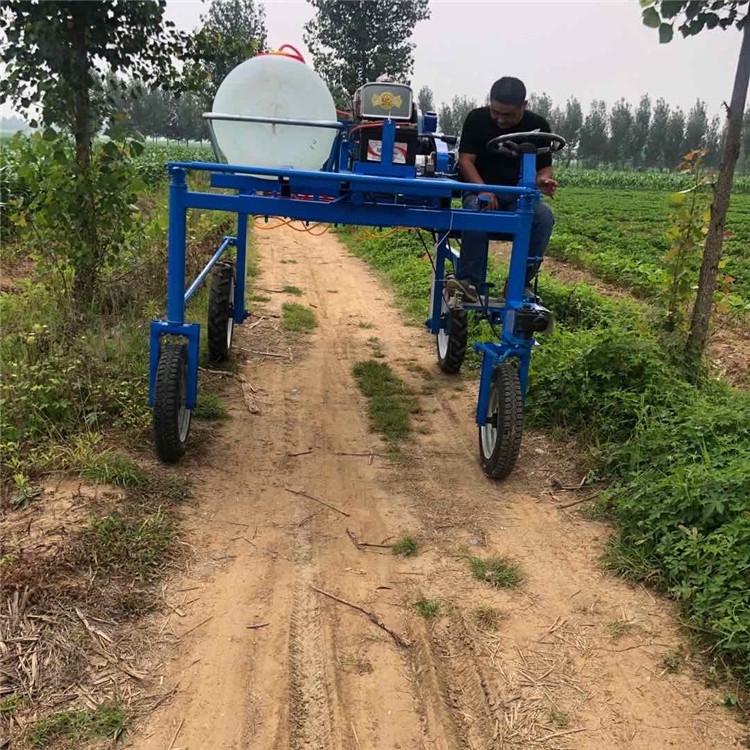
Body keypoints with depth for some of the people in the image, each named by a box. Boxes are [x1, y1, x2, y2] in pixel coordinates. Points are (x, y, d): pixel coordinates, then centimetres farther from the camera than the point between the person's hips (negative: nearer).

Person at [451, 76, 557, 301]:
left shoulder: (538, 125, 2)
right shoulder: (477, 119, -1)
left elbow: (544, 166, 6)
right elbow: (466, 159, -7)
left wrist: (543, 180, -21)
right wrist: (483, 190, -25)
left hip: (520, 194, 2)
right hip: (480, 189, -1)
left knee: (544, 216, -30)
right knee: (477, 212, -37)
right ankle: (470, 282, -37)